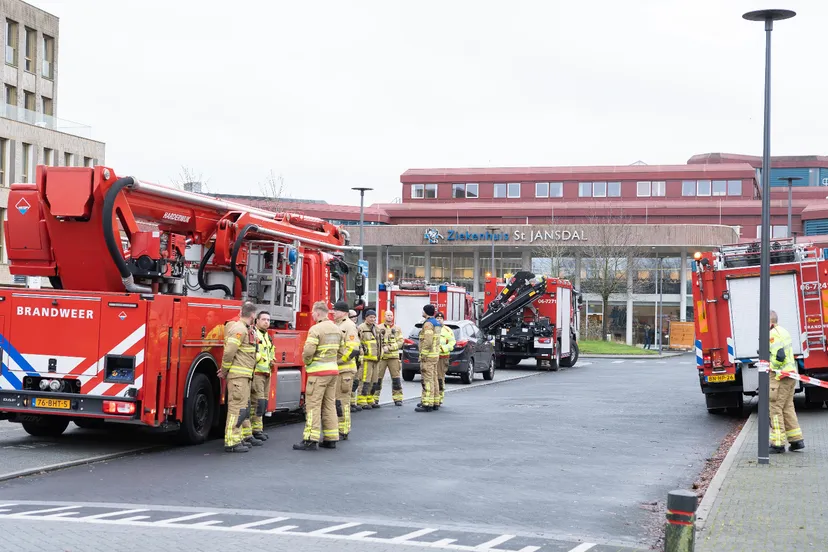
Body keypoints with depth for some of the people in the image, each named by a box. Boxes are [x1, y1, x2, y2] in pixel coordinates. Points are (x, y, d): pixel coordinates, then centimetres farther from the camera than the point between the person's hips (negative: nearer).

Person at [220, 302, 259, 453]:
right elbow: (229, 351, -21)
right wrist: (225, 370, -10)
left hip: (244, 376, 10)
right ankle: (231, 442, -9)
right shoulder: (239, 328, -15)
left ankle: (238, 438, 23)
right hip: (238, 374, -10)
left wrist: (225, 369, 13)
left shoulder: (246, 329, 17)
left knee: (244, 407, 16)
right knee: (237, 407, -10)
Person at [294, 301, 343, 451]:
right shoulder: (337, 329, 12)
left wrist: (307, 362, 0)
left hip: (318, 372, -8)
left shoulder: (316, 329, -14)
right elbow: (341, 351, 15)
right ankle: (331, 439, 14)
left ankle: (310, 440, -8)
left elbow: (308, 351, -19)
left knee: (313, 405, -5)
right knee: (330, 405, 12)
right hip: (333, 370, 8)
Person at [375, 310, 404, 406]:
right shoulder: (378, 328, 7)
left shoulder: (397, 328, 11)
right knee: (378, 377, -2)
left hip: (394, 356, 1)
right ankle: (375, 399, 3)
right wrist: (381, 349, -13)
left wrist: (389, 347, -11)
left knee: (396, 378, 0)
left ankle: (398, 398, 7)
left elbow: (400, 341, 2)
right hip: (381, 356, -1)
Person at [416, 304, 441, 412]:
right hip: (435, 355, 10)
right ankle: (434, 402, 20)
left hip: (428, 356, -10)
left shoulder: (428, 324, -15)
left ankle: (427, 404, -11)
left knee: (427, 380, -10)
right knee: (433, 379, 14)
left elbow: (428, 341, -23)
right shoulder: (437, 323, 16)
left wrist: (423, 357, -20)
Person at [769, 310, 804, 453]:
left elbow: (779, 356, -24)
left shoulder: (772, 335, -15)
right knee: (787, 408, 15)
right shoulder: (783, 331, 18)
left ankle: (778, 444, -2)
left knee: (775, 409, -4)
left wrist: (769, 366, -10)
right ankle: (797, 440, 14)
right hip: (790, 374, 10)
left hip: (779, 377, -10)